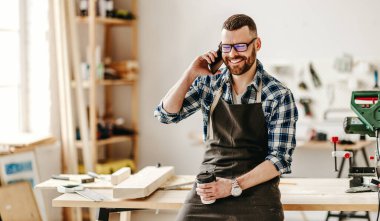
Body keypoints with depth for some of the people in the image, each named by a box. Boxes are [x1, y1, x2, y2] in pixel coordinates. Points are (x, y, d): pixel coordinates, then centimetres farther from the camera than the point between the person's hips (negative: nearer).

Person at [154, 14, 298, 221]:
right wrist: (191, 73, -8)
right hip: (207, 189, 3)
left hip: (255, 191, -2)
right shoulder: (209, 82, 5)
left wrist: (234, 186, -19)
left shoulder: (279, 96, -7)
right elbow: (166, 114, 3)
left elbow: (280, 159, -9)